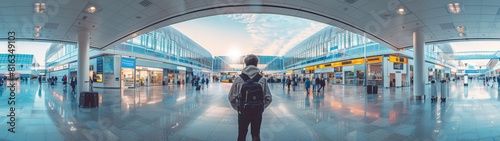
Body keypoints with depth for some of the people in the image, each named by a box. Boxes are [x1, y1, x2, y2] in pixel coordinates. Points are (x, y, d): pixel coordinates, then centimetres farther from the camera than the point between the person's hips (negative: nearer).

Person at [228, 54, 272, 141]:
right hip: (258, 113, 1)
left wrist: (238, 108, 8)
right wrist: (261, 108, 9)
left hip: (243, 113, -1)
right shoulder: (262, 79, -6)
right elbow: (268, 98, -4)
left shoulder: (239, 79, -8)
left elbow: (231, 97, -4)